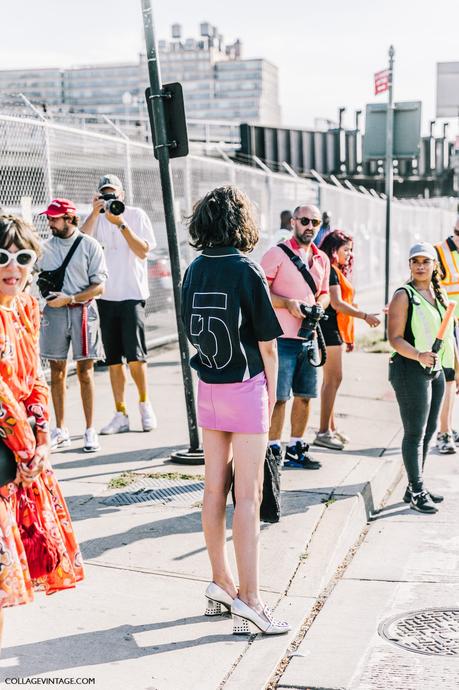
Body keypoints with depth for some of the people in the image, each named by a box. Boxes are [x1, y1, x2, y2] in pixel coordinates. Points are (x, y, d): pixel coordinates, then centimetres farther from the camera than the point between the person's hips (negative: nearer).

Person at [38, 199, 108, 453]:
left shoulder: (89, 245, -1)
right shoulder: (45, 247, 9)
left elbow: (98, 287, -6)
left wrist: (69, 299, -15)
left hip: (82, 311, -3)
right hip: (53, 312, 3)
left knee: (85, 372, 1)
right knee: (57, 372, 6)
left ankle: (90, 430, 8)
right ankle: (60, 431, 14)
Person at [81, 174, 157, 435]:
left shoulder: (136, 215, 3)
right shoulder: (97, 219, 10)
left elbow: (144, 252, -6)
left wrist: (121, 224, -13)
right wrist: (95, 213, -12)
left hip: (132, 295, -3)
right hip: (106, 296, 3)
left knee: (135, 355, -10)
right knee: (113, 359, 5)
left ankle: (145, 403, 13)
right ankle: (121, 415, 12)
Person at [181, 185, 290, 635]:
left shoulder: (194, 271, 2)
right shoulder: (246, 271, -14)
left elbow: (192, 332, 8)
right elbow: (268, 345, -11)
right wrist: (271, 396, 1)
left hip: (207, 387, 6)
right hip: (245, 387, -6)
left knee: (214, 488, 12)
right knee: (247, 495, -3)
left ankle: (221, 584, 23)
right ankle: (248, 600, 0)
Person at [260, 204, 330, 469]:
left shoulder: (322, 259, 13)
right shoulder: (277, 254, -6)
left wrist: (319, 306, 2)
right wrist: (288, 303, -20)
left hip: (309, 338, 6)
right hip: (282, 338, -6)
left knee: (304, 396, 12)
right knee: (278, 397, -3)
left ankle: (296, 448, 24)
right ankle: (274, 450, 6)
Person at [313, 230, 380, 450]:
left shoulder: (338, 271, 19)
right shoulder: (331, 271, -11)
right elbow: (336, 303, -20)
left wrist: (348, 336, 16)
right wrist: (365, 316, -17)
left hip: (336, 331, 10)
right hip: (329, 329, -10)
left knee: (331, 380, 13)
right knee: (333, 379, -10)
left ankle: (331, 428, 19)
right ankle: (323, 432, -8)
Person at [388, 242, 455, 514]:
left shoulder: (440, 295, 14)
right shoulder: (404, 296, -7)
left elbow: (448, 334, 21)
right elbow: (395, 338, -14)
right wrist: (419, 356, -29)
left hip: (436, 369, 8)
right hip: (411, 370, -7)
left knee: (429, 431, 11)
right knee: (415, 433, -5)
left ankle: (417, 487, 21)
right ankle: (417, 492, 1)